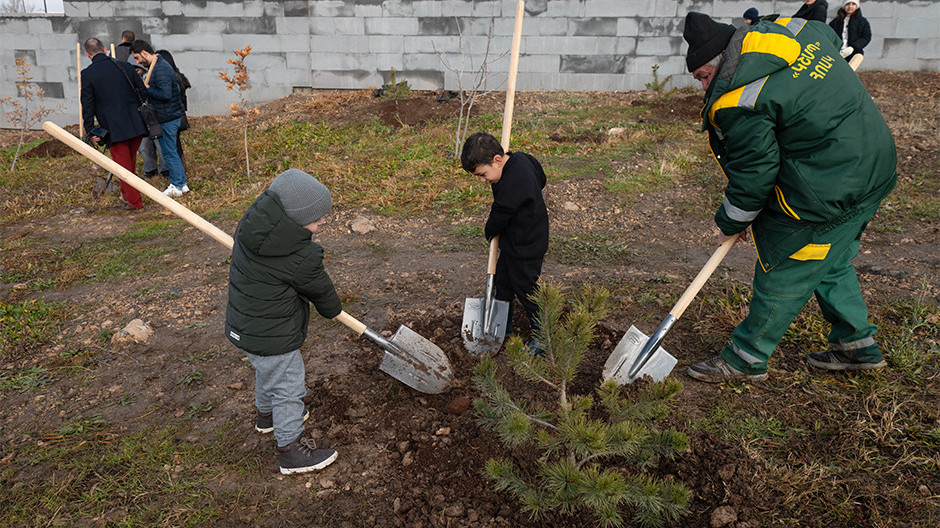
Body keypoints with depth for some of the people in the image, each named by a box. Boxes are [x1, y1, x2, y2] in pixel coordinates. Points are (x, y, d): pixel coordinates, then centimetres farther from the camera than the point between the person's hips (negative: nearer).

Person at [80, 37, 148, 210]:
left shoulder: (87, 74, -5)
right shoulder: (124, 66, 4)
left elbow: (87, 105, -6)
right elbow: (142, 92, 9)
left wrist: (90, 131, 0)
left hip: (114, 129, -4)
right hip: (136, 125, 4)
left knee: (124, 165, 5)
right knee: (131, 162, 20)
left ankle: (134, 201, 8)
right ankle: (126, 192, 35)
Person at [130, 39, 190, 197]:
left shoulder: (160, 69, -20)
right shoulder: (158, 65, 14)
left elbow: (166, 94, -29)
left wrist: (147, 90, -16)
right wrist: (148, 89, 7)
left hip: (168, 118, -10)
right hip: (172, 115, 10)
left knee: (169, 152, -1)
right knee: (171, 151, 16)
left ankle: (177, 187, 9)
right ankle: (182, 183, 23)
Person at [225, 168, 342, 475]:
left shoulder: (255, 220, -7)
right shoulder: (300, 257, -31)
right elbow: (320, 289, -12)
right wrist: (333, 309, 10)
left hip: (244, 324, 9)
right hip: (271, 337, -9)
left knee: (268, 373, 32)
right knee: (288, 388, 9)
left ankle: (266, 414, 57)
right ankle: (291, 450, 26)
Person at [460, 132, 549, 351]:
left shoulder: (511, 187, -34)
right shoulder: (520, 158, -6)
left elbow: (499, 217, -19)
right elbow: (541, 179, 13)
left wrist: (489, 232, 2)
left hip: (526, 248, -10)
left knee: (526, 289, 4)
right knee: (502, 280, 20)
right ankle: (503, 325, 39)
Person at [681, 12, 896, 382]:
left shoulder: (738, 100, -22)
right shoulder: (786, 29, 6)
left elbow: (753, 174, -16)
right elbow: (831, 39, 28)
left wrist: (731, 224, 0)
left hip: (827, 186, -10)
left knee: (783, 271, 2)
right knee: (832, 262, 23)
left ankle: (747, 358, 15)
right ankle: (857, 343, 35)